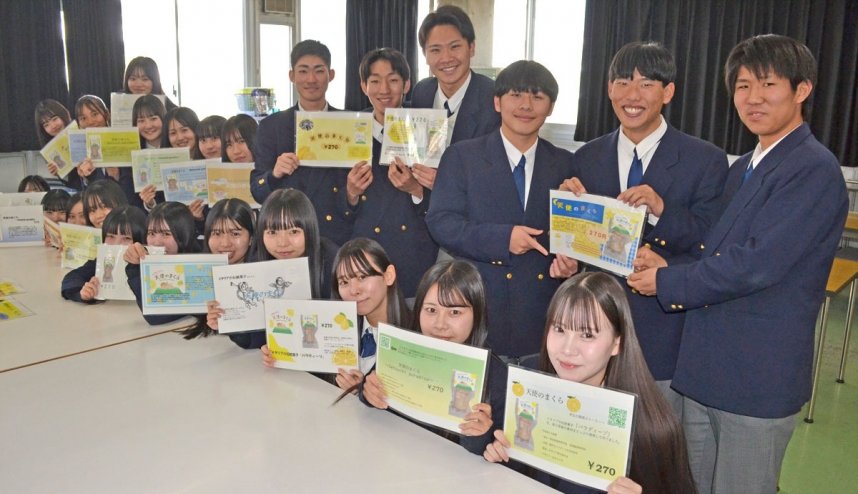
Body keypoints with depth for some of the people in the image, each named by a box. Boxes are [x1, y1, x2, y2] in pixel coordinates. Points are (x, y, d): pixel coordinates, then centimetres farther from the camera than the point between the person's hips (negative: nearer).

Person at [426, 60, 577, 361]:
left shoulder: (563, 163, 9)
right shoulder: (462, 156, 1)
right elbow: (440, 222, -7)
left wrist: (570, 262, -11)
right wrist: (501, 238, -17)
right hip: (477, 310, -2)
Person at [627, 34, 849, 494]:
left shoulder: (813, 170, -15)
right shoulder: (743, 168, 14)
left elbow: (756, 264, -23)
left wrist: (667, 282, -12)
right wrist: (669, 266, -3)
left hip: (758, 378, -8)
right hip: (705, 368, 8)